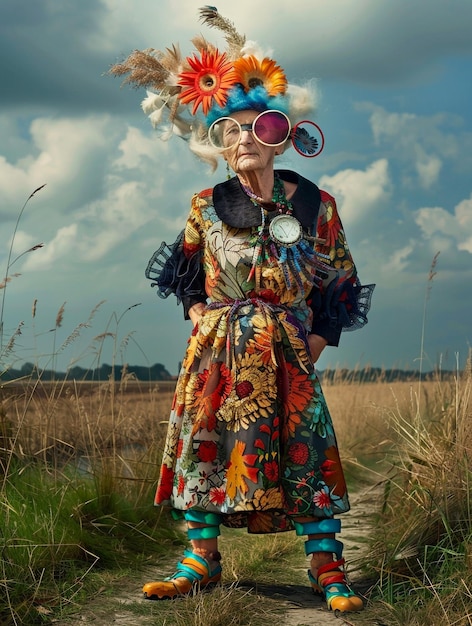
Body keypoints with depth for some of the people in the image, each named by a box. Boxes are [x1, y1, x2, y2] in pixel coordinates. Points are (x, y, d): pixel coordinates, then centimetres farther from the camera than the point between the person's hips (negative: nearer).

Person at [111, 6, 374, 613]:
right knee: (205, 442, 1)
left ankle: (327, 568, 3)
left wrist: (317, 340, 0)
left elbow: (340, 279, 7)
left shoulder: (314, 204, 2)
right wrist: (197, 314, 6)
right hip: (217, 347, 2)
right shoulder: (206, 206, 6)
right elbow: (186, 270, 20)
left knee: (306, 448, -6)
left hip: (286, 349, -1)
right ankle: (200, 559, 13)